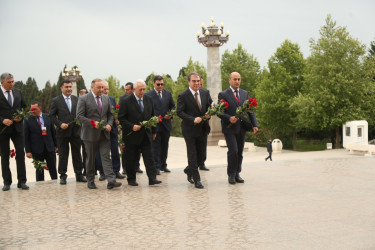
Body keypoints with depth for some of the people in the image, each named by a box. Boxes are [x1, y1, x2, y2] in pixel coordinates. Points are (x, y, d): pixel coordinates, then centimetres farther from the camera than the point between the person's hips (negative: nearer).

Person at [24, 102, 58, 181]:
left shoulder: (47, 117, 4)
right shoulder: (28, 120, -3)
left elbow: (53, 132, 9)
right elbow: (26, 137, -4)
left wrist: (56, 145, 8)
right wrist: (28, 151, -9)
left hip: (50, 148, 2)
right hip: (37, 150, -2)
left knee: (53, 169, 8)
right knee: (39, 170, 6)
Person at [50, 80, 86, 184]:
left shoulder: (76, 99, 9)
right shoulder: (56, 100, 1)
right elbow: (52, 115, -1)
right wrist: (60, 124, -13)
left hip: (76, 131, 3)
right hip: (62, 132, -3)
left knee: (77, 154, 8)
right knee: (63, 155, 3)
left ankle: (79, 175, 16)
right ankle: (63, 176, 11)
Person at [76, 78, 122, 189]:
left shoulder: (106, 98, 12)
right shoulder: (83, 99, -4)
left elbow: (110, 114, 17)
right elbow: (79, 116, -9)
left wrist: (109, 124, -3)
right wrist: (92, 123, -20)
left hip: (104, 133, 3)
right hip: (90, 133, -3)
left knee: (106, 157, -5)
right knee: (91, 158, 7)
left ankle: (111, 181, -12)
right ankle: (90, 181, 20)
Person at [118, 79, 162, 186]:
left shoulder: (148, 100, 9)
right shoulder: (126, 101, -6)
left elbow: (152, 116, 18)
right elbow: (121, 118, -7)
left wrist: (153, 131, 15)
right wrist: (132, 126, -19)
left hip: (146, 134, 4)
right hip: (132, 135, -3)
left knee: (149, 157, -4)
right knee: (131, 159, 5)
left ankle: (152, 178, -6)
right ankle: (131, 179, 17)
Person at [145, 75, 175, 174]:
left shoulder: (168, 93, 10)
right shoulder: (148, 95, -3)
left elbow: (173, 106, 15)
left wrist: (170, 115, -4)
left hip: (166, 124, 4)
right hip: (154, 124, -4)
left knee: (165, 146, 11)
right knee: (155, 146, -3)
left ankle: (163, 165, 21)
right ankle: (156, 167, 1)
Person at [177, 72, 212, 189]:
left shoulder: (205, 93, 6)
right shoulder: (183, 96, -9)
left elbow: (210, 106, 14)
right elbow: (179, 112, -14)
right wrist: (193, 119, -25)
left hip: (202, 128, 5)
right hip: (189, 129, -5)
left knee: (201, 154, 12)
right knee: (192, 155, -2)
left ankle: (189, 170, 38)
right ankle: (197, 180, 4)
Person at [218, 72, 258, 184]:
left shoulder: (245, 93, 14)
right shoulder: (223, 94, -1)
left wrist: (254, 124, 1)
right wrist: (229, 118, -20)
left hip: (242, 128, 5)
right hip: (230, 128, -5)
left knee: (240, 152, 8)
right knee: (233, 151, -13)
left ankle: (237, 174, 19)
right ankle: (231, 175, 2)